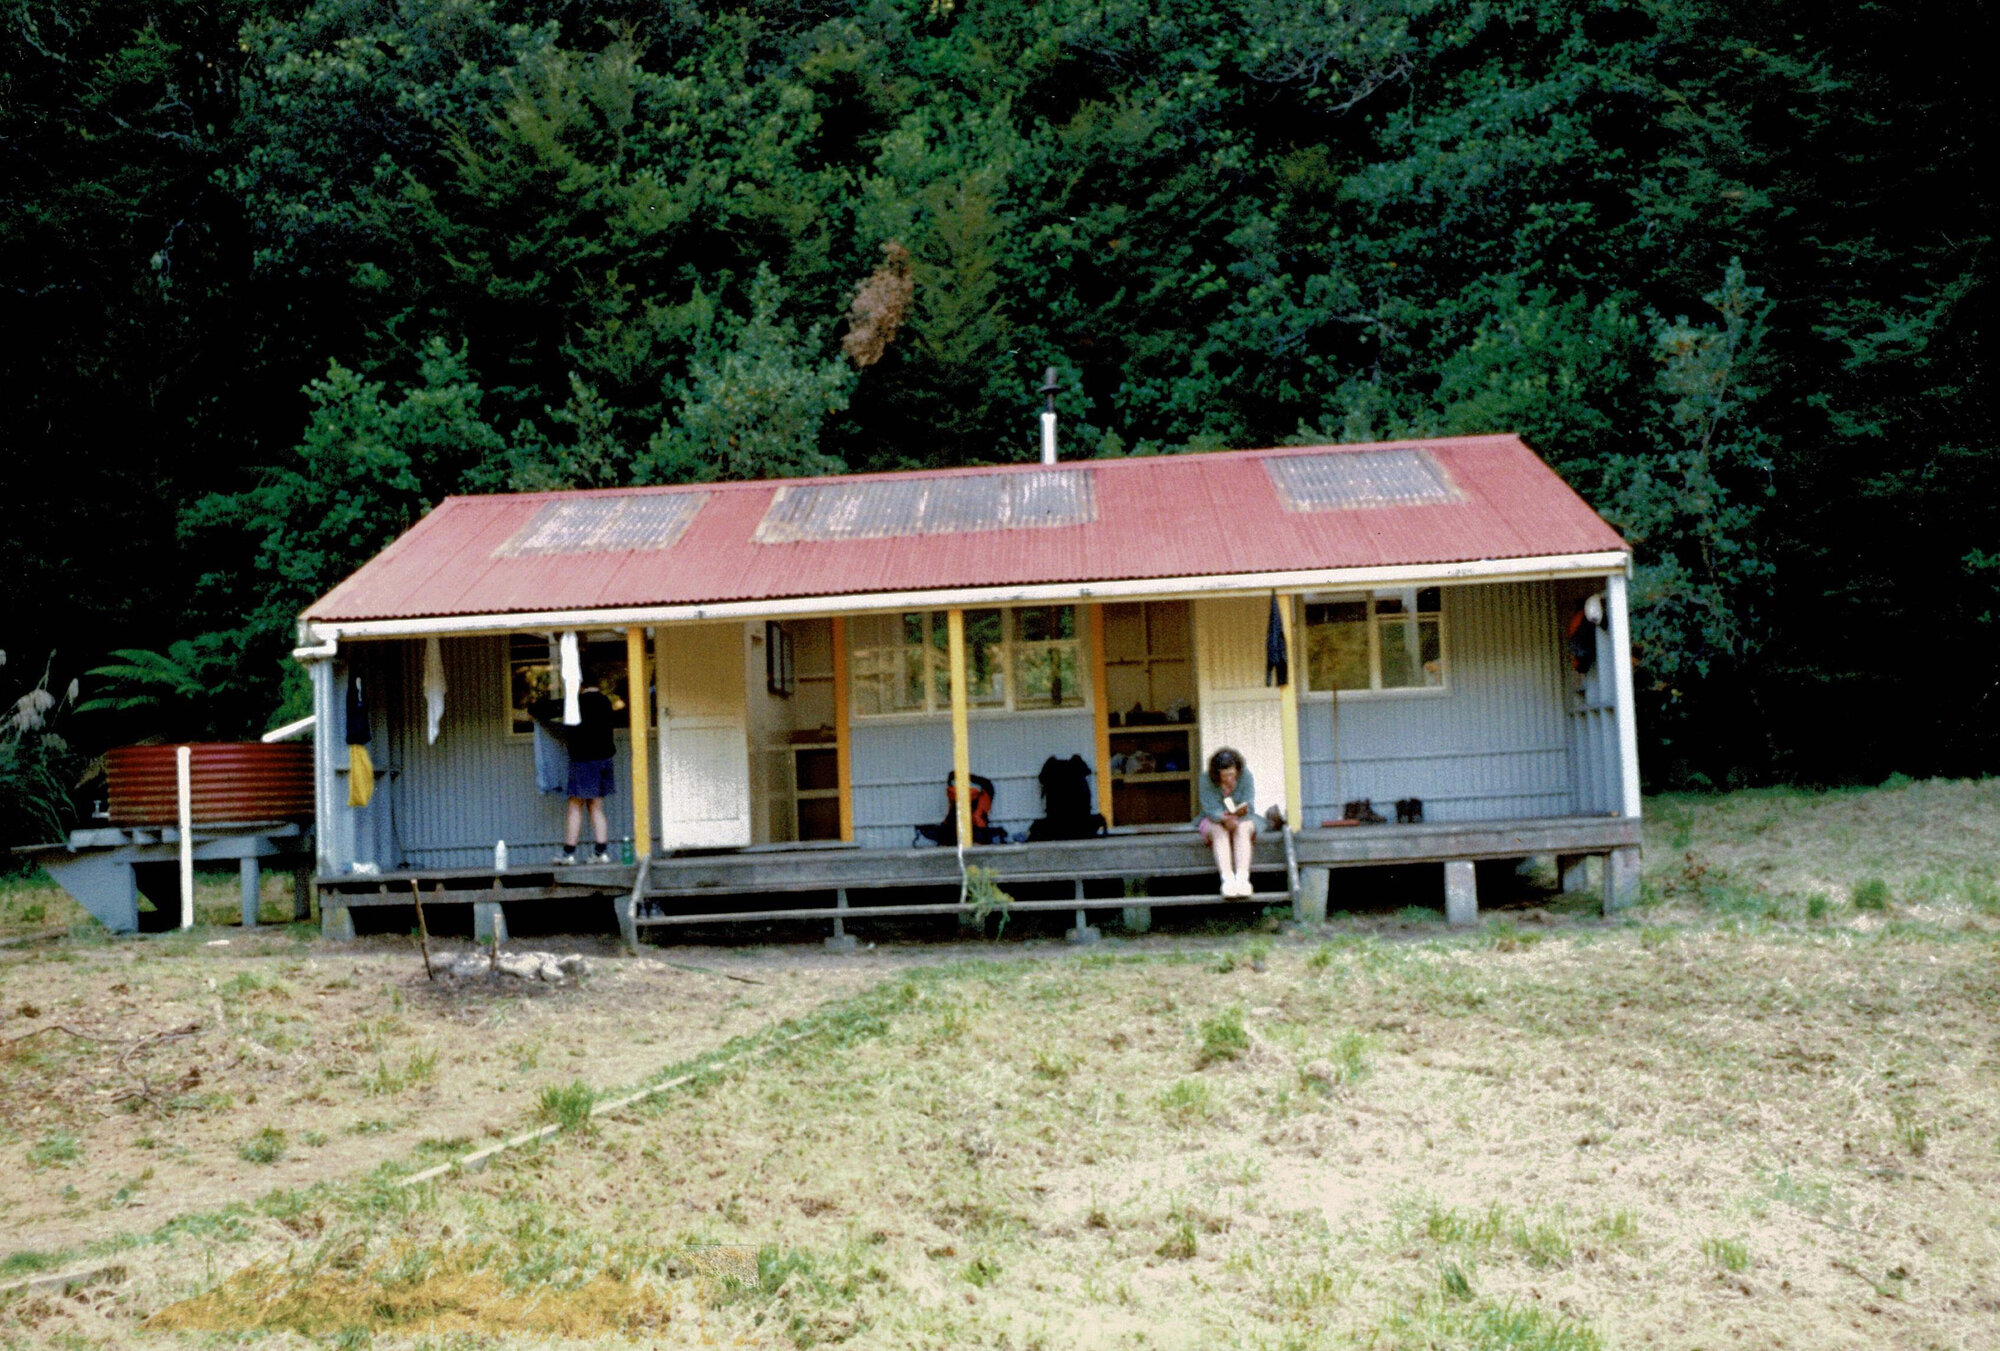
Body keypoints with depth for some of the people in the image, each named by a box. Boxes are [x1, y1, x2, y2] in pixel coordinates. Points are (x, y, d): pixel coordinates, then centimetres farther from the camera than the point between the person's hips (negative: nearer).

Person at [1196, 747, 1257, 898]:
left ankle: (1242, 877, -47)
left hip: (1242, 820, 1)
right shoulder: (1206, 780, -17)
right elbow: (1211, 809, -24)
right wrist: (1225, 818, -45)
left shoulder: (1245, 776, -14)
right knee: (1219, 830, -34)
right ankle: (1227, 878, -49)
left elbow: (1249, 805, -21)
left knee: (1243, 828, -33)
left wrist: (1241, 811, -45)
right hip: (1213, 821, -1)